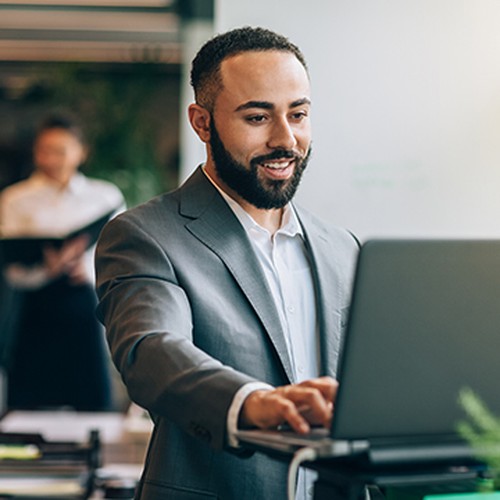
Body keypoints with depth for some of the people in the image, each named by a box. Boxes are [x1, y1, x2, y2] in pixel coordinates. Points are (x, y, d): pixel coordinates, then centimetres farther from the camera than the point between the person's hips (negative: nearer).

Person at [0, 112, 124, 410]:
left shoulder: (105, 196, 10)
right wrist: (49, 268, -22)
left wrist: (89, 267, -16)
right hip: (38, 311, -1)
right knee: (31, 406, -2)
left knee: (92, 406, -2)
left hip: (86, 310, 1)